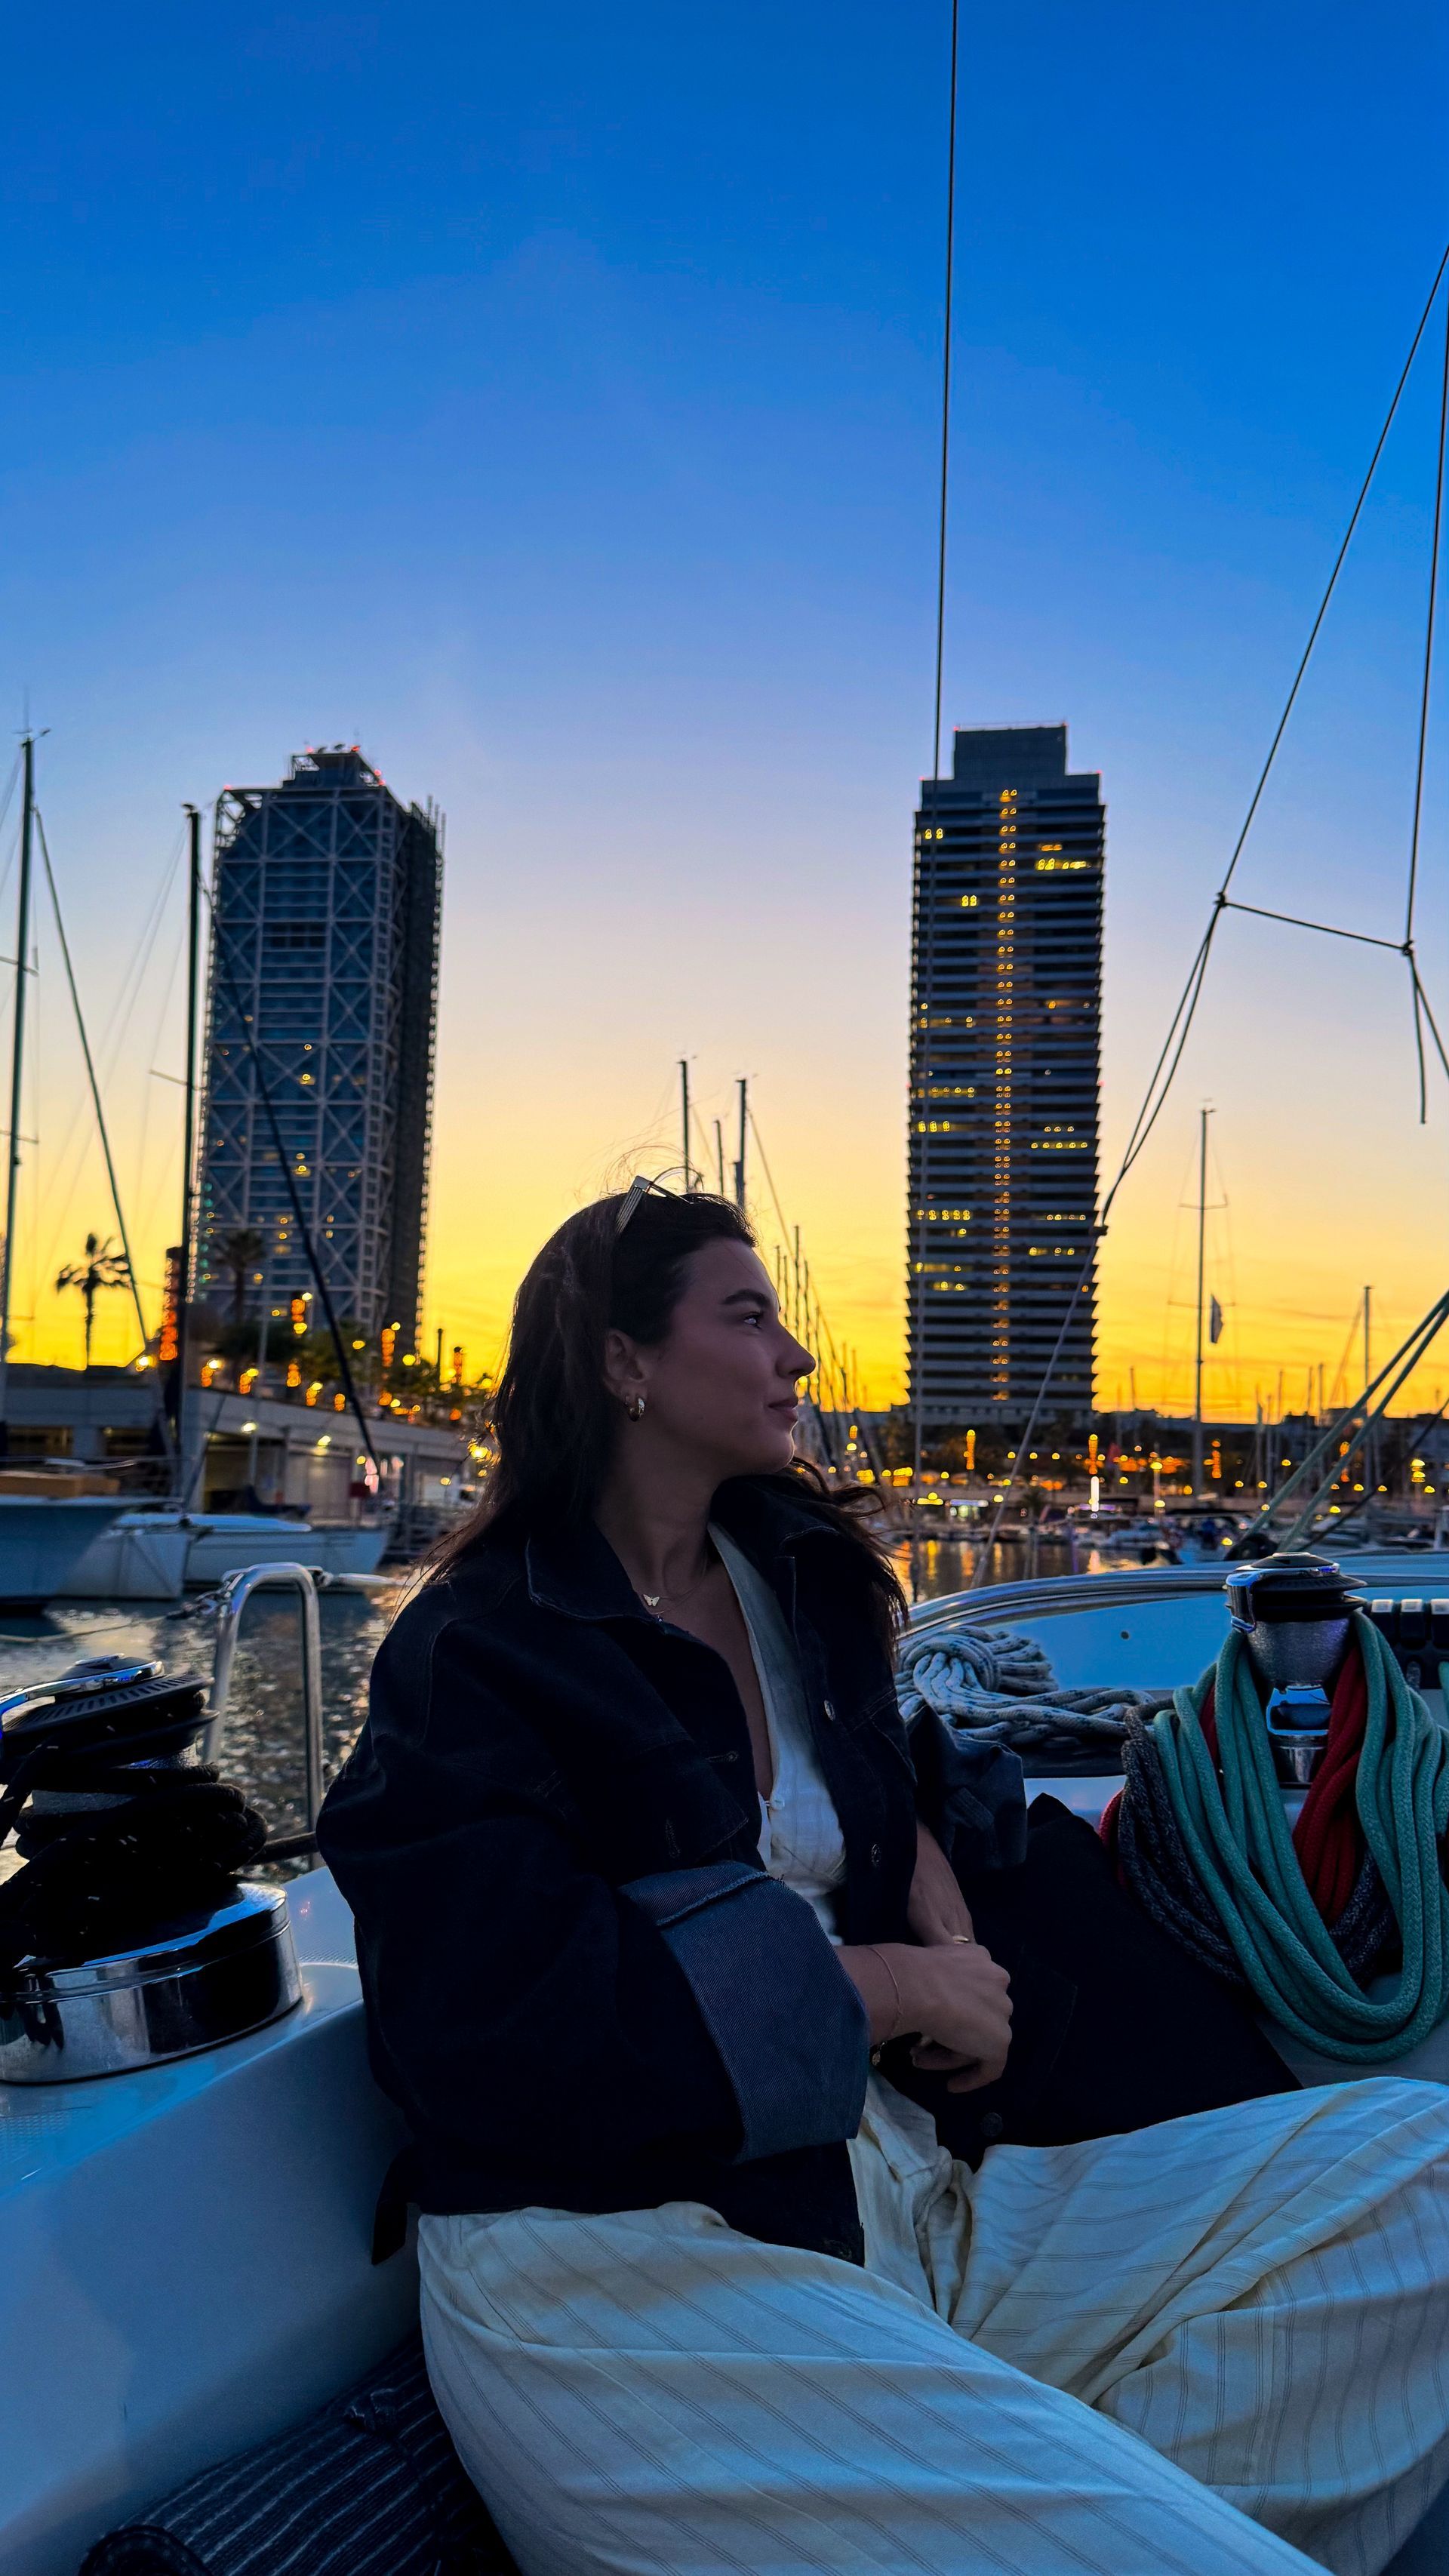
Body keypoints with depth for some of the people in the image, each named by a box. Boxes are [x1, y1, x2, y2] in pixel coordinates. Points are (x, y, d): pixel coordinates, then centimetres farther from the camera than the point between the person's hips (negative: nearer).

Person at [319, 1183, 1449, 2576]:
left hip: (877, 2186, 8)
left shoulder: (800, 1571, 12)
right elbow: (500, 2032, -20)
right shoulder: (474, 1656, -9)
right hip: (617, 2254, -8)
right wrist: (886, 1983, -14)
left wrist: (941, 1915, 5)